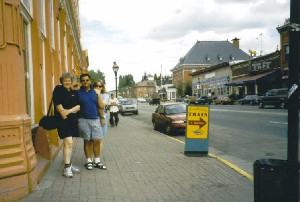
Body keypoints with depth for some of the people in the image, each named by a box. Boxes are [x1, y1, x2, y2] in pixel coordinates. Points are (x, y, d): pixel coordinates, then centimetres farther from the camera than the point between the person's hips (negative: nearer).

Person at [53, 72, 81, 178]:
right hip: (63, 120, -6)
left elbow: (78, 106, 4)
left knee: (68, 143, 13)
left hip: (73, 119, 6)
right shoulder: (58, 90, -3)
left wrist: (69, 111, -11)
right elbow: (58, 105, -10)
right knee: (68, 142, -13)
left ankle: (68, 164, 23)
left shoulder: (74, 93, 13)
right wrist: (63, 113, -12)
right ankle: (67, 167, -8)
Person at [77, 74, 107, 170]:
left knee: (97, 140, 3)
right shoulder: (78, 92, 1)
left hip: (95, 119, 2)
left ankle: (97, 161, 16)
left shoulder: (95, 91, 8)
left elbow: (101, 106, 10)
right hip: (84, 120, -2)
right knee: (87, 141, 6)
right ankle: (89, 161, 19)